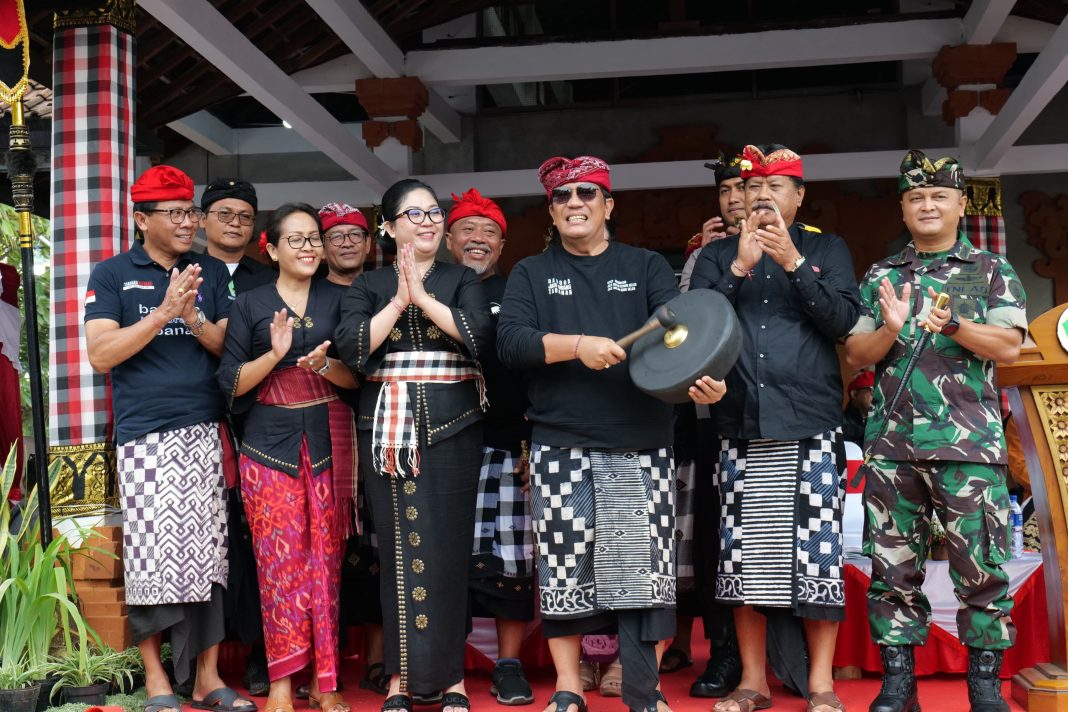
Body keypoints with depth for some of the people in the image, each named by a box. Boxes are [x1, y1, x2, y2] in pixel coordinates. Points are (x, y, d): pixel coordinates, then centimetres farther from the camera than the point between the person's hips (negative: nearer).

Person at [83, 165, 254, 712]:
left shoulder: (213, 273, 12)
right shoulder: (113, 275, 3)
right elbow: (100, 355, -7)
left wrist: (194, 318, -11)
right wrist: (163, 313, -16)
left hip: (206, 432, 3)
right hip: (145, 435, -2)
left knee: (208, 554, 2)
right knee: (152, 556, -2)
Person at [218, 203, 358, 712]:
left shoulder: (336, 301, 11)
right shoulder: (250, 304, 7)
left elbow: (357, 376, 7)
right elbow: (231, 382, 1)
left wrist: (325, 364, -13)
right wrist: (274, 355, -15)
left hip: (328, 440, 1)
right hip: (270, 443, -1)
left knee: (325, 556, 0)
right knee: (279, 557, -6)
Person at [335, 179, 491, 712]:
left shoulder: (462, 280, 10)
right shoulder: (367, 286, 11)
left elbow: (479, 334, -9)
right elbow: (352, 349, -6)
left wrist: (423, 297, -11)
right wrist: (398, 301, -10)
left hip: (451, 427, 0)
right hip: (387, 428, 0)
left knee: (446, 547, -1)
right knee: (397, 547, 0)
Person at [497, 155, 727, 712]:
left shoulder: (647, 267, 12)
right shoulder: (531, 275, 12)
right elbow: (510, 342, -3)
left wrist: (702, 374, -25)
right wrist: (577, 344, -18)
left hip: (641, 447, 0)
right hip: (560, 448, 0)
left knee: (645, 565, -1)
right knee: (563, 566, 2)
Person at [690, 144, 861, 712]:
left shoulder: (827, 249, 11)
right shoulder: (717, 254, 14)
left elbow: (843, 319, -3)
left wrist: (794, 264, -13)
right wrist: (738, 269, -10)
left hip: (811, 424, -1)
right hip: (740, 426, 2)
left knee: (816, 552, -3)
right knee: (743, 552, 3)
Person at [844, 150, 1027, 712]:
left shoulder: (991, 271, 9)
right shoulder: (879, 278, 15)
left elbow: (1008, 346, -2)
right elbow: (855, 354, 10)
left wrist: (952, 324, -18)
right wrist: (889, 329, -10)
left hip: (969, 443, -2)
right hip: (891, 444, 2)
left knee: (981, 565, -2)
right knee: (892, 566, 4)